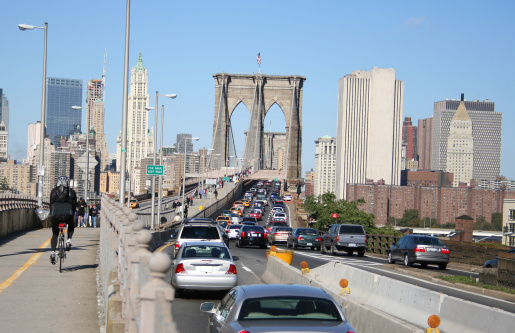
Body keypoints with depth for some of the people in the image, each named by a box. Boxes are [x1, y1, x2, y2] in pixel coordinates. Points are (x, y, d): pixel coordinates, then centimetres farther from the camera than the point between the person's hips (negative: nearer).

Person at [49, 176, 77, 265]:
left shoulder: (53, 191, 17)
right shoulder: (71, 191, 14)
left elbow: (51, 204, 19)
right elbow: (74, 205, 15)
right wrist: (72, 214, 28)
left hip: (55, 215, 1)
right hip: (67, 215, -1)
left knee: (54, 234, 17)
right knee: (71, 226, 32)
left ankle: (53, 252, 3)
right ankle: (69, 239, 8)